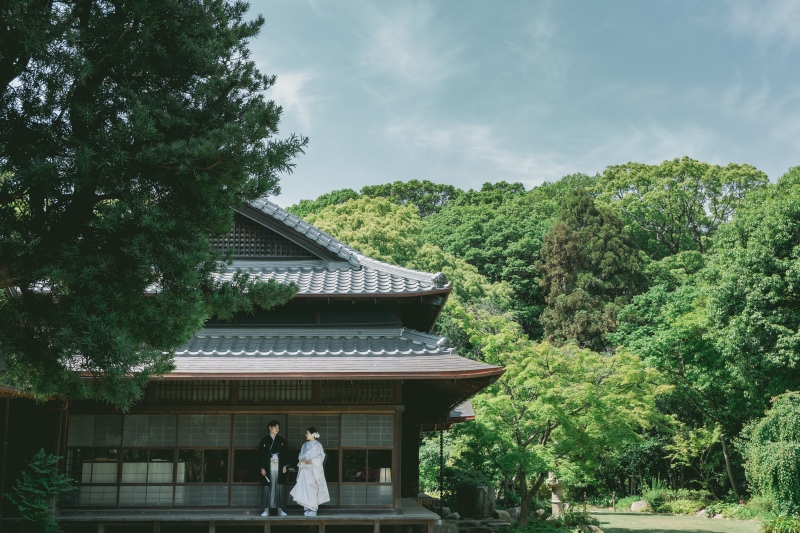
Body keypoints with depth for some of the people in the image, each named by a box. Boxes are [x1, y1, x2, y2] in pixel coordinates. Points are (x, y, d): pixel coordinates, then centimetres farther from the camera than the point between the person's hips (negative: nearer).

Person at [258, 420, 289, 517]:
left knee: (280, 488, -2)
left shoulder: (282, 440, 11)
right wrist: (262, 468, -5)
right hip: (268, 467, -1)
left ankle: (280, 509, 2)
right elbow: (261, 455, 2)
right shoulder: (264, 441, 5)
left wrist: (285, 466, -1)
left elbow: (286, 453, 9)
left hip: (279, 468, 1)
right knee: (267, 488, -4)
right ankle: (266, 509, 0)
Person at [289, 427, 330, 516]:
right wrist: (303, 459, -7)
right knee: (304, 488, -2)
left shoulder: (318, 445, -1)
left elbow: (321, 457, -7)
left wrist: (311, 461, -17)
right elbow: (301, 455, 15)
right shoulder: (305, 445, 16)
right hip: (305, 469, 5)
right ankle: (307, 509, 4)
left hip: (314, 470, -5)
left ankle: (313, 509, -3)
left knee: (312, 489, -9)